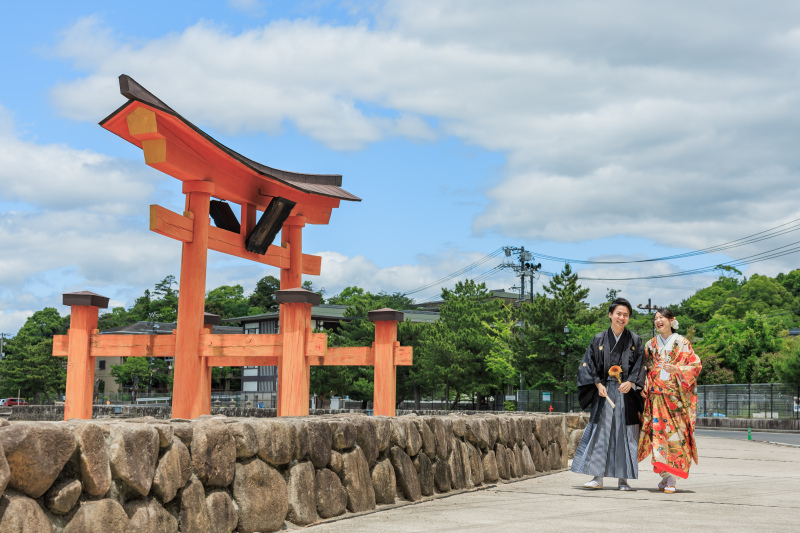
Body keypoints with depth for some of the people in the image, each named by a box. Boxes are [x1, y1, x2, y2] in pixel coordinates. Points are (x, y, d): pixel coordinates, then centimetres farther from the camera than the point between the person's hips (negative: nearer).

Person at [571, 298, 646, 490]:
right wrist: (598, 384, -8)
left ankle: (623, 479, 5)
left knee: (625, 435, -1)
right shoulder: (599, 340, 7)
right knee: (600, 432, -4)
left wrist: (631, 382, -15)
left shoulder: (635, 341, 7)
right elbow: (587, 364, 5)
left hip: (627, 393, 0)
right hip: (604, 392, 0)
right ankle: (597, 477, 0)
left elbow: (640, 365, 2)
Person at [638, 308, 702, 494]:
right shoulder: (650, 345, 15)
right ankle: (665, 476, 6)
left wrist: (677, 370, -17)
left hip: (676, 394, -3)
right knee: (658, 433, -4)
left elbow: (696, 364, -1)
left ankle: (672, 480, -5)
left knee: (675, 434, -7)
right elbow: (644, 368, 17)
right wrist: (645, 389, 2)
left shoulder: (682, 343, 4)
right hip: (657, 395, 3)